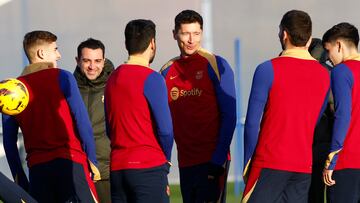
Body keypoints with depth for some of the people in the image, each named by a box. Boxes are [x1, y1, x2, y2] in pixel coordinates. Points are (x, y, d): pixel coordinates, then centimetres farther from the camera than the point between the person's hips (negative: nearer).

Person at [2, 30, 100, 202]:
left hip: (37, 168, 4)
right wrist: (92, 161, 2)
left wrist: (20, 180, 14)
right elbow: (82, 122, -6)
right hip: (70, 162, -4)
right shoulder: (61, 78, -1)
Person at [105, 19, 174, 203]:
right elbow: (165, 128, -10)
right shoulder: (150, 78, -9)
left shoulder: (112, 79, 13)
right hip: (148, 167, -7)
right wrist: (166, 160, 6)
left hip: (116, 168, 7)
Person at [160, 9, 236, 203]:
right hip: (185, 162, 5)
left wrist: (219, 159, -14)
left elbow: (229, 116, -8)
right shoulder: (167, 72, 10)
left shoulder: (216, 66, -4)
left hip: (212, 161, -5)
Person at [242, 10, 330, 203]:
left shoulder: (268, 69, -7)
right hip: (304, 165, 5)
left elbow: (252, 122, -6)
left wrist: (247, 163, 1)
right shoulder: (323, 75, 9)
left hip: (270, 164, -5)